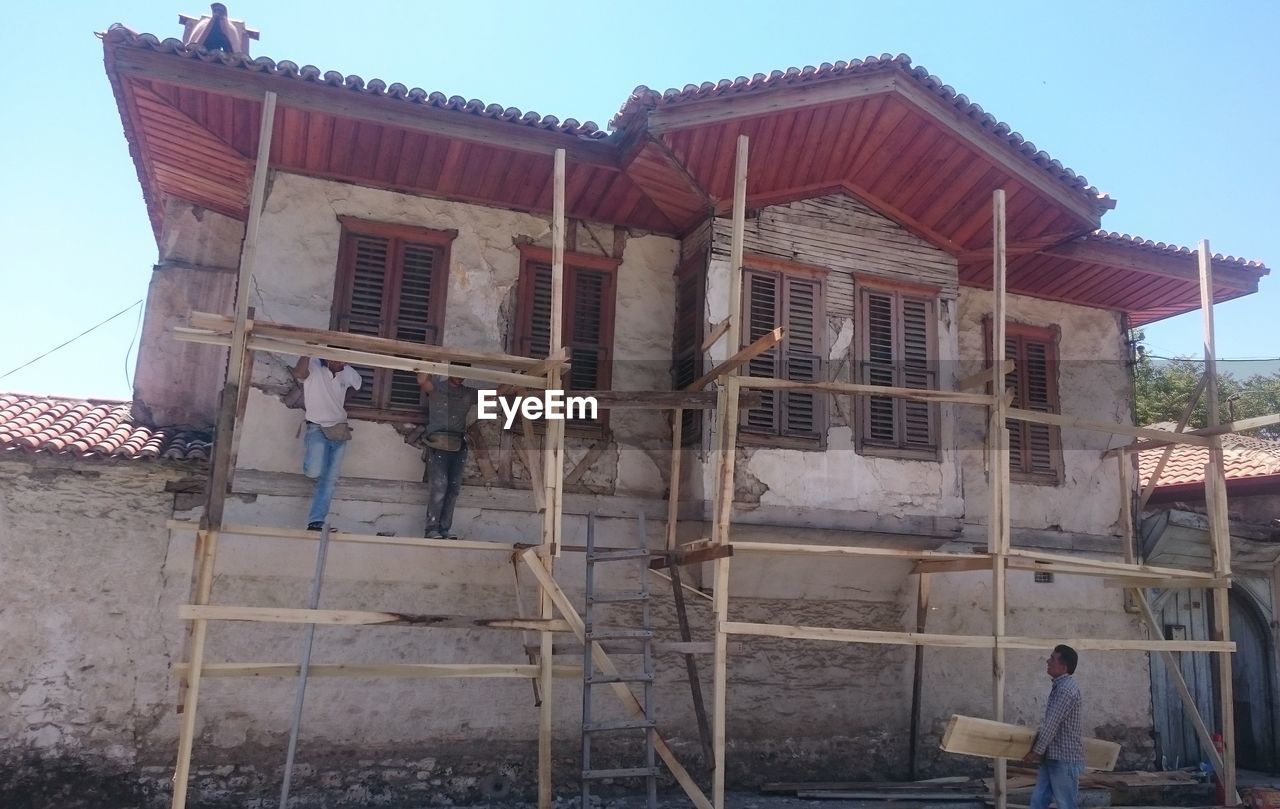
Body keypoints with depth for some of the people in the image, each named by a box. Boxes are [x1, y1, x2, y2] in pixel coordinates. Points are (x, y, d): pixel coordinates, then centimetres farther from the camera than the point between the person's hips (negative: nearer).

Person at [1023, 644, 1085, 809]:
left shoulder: (1066, 689, -20)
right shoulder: (1059, 686, 11)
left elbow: (1052, 723, -19)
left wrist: (1036, 751, -12)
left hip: (1065, 759, -9)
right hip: (1053, 757, 9)